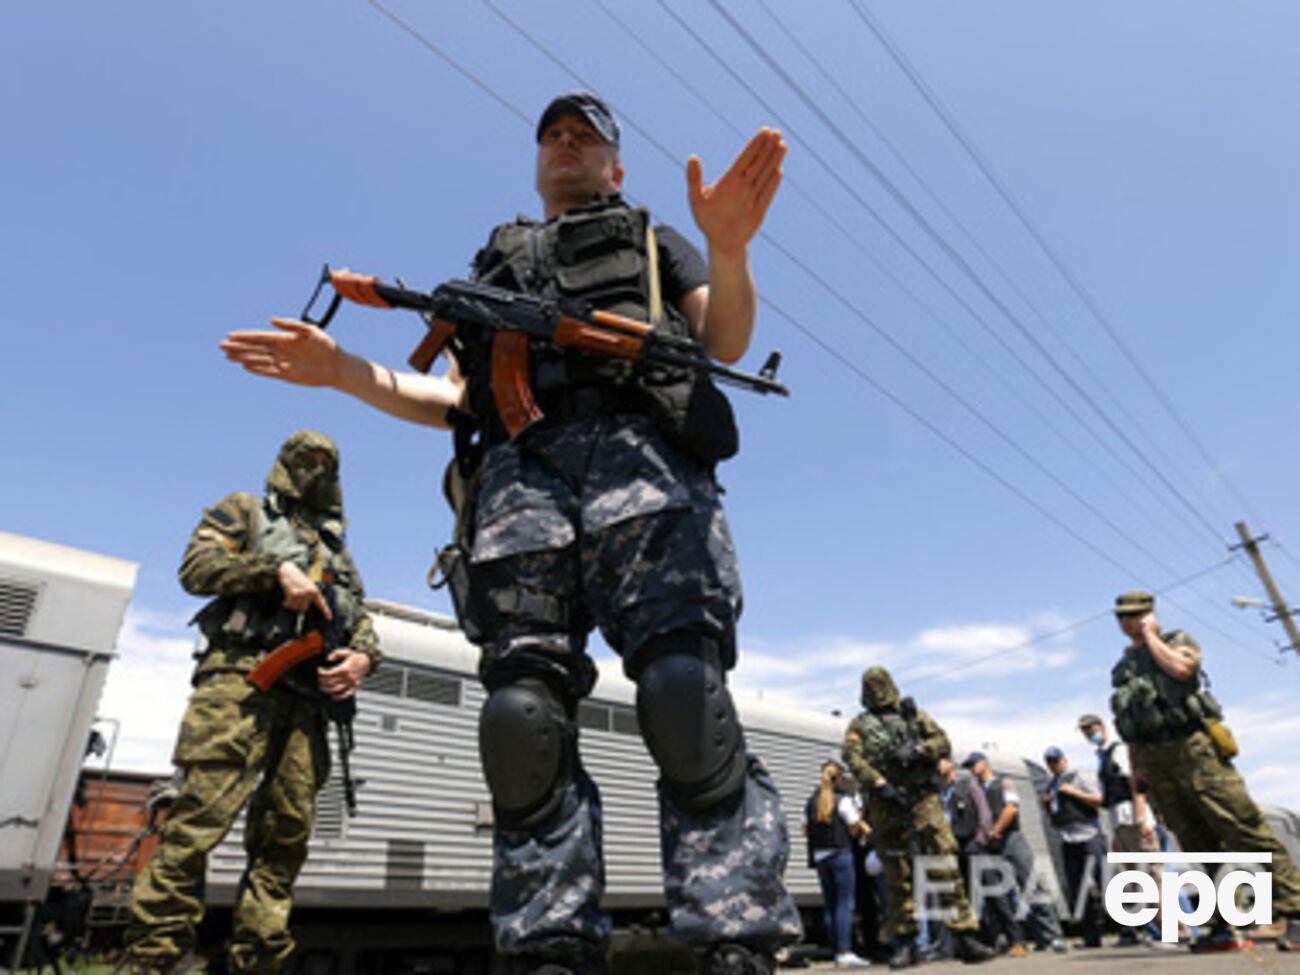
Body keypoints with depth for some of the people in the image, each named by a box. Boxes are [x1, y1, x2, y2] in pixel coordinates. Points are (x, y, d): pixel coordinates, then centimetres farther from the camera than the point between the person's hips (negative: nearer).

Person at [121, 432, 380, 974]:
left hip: (307, 699, 5)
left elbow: (363, 621, 22)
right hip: (242, 679, -5)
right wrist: (276, 570, -12)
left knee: (286, 839, 1)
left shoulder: (337, 550, 30)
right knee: (199, 819, -15)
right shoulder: (246, 511, 18)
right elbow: (197, 567, 1)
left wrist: (364, 656, 0)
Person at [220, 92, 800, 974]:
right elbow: (455, 399, 27)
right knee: (525, 713, -12)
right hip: (516, 466, 3)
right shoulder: (494, 264, 38)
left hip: (639, 447, -2)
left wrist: (729, 250, -7)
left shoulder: (651, 238, 31)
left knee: (684, 692, -20)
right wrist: (345, 370, 14)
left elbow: (726, 341, 13)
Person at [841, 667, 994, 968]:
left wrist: (916, 751, -10)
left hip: (922, 799, 0)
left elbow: (942, 742, 9)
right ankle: (905, 944, 13)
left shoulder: (914, 714, 17)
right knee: (898, 878, 4)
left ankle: (965, 937, -6)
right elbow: (853, 759, -2)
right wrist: (880, 784, -16)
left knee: (946, 864, -9)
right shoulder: (860, 725, 13)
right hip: (886, 805, 0)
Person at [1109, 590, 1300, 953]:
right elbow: (1131, 736, 19)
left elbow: (1180, 668, -19)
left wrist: (1151, 635, -4)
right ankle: (1222, 928, 9)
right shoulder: (1123, 670, 19)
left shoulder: (1178, 640, 8)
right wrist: (1137, 790, 16)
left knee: (1247, 830, -10)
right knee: (1198, 847, 6)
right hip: (1153, 762, 5)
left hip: (1193, 749, -5)